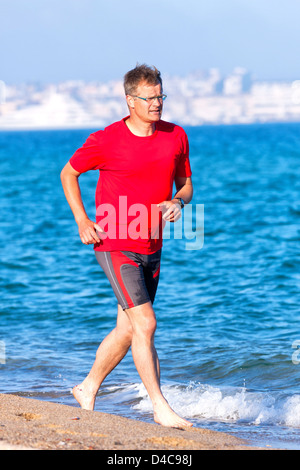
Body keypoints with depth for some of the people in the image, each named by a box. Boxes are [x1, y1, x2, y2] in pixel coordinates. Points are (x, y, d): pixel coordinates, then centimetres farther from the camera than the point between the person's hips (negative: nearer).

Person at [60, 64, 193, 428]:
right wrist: (82, 221, -6)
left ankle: (88, 390, 32)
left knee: (127, 330, 13)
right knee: (145, 323, -14)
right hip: (115, 245, -6)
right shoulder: (106, 141, -11)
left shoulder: (176, 136, 2)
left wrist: (177, 202, -10)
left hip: (151, 248, 6)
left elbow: (185, 185, 14)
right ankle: (160, 408, -9)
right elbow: (68, 173, 4)